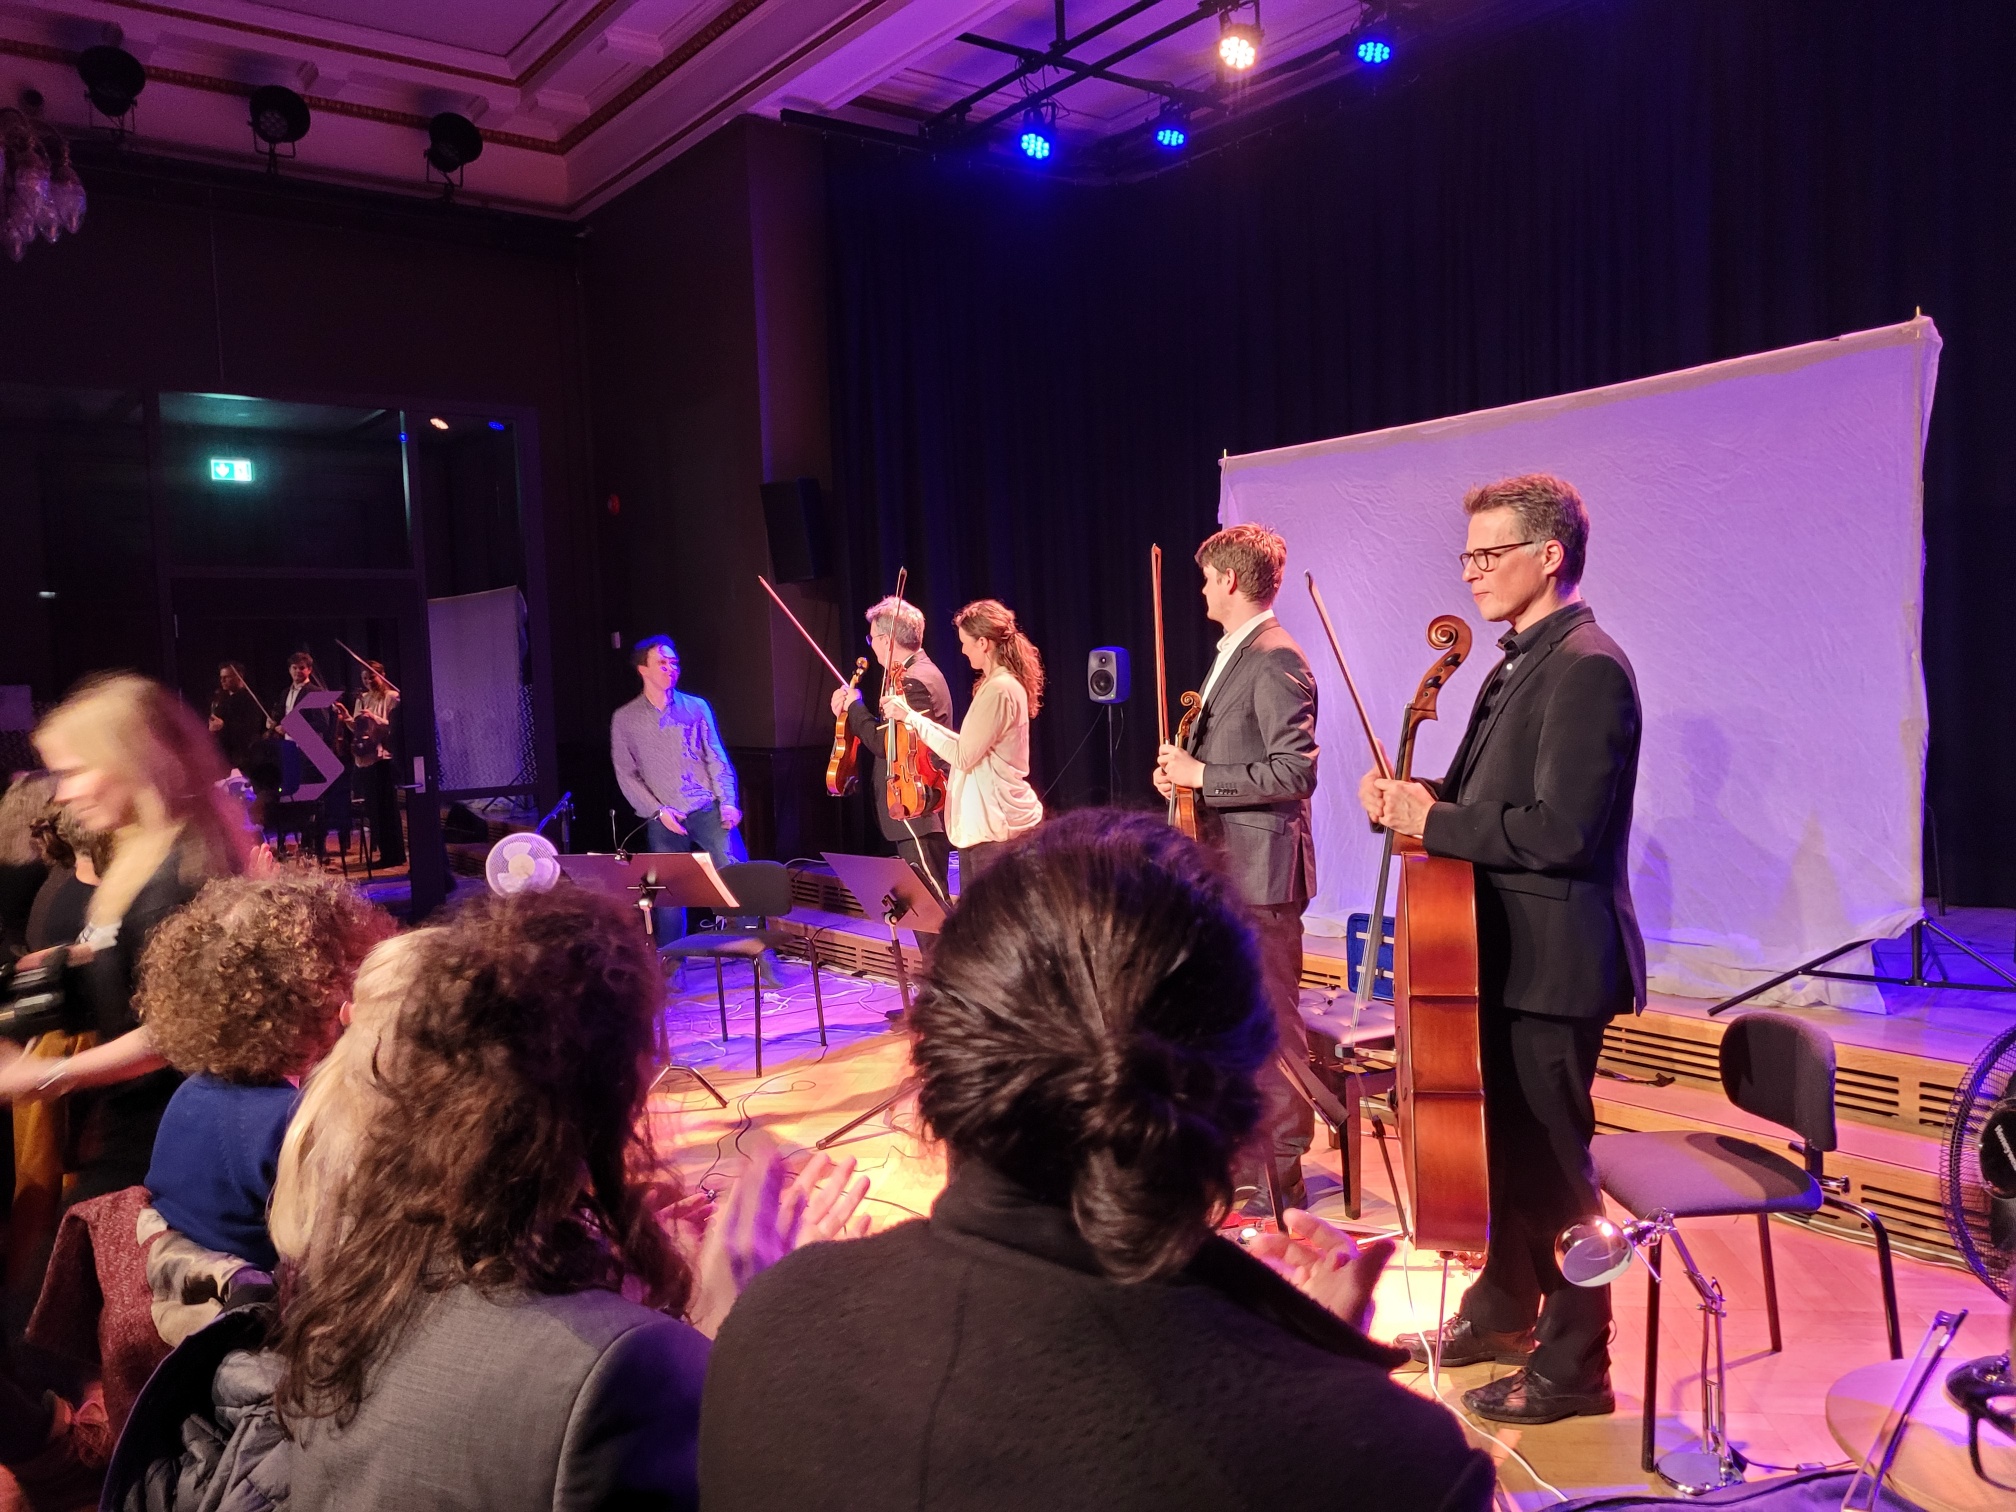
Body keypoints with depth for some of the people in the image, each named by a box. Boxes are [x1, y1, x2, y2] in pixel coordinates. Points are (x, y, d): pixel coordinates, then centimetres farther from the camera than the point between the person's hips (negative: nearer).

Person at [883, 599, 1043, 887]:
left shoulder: (998, 688, -18)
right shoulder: (1005, 683, 14)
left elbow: (963, 756, -19)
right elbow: (973, 746, 15)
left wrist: (912, 717, -13)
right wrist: (923, 721, 15)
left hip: (993, 825, -10)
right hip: (993, 819, 10)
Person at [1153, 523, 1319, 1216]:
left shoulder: (1276, 658, -16)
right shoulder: (1234, 655, 16)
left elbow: (1294, 771, -23)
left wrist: (1200, 775, -18)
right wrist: (1183, 769, 7)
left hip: (1259, 870, -10)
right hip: (1225, 866, 10)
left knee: (1269, 1019, -2)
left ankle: (1280, 1176, 9)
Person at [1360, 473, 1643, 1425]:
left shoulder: (1587, 668, -18)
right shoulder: (1521, 663, 13)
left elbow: (1560, 830, -25)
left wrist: (1430, 822, -18)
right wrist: (1414, 796, -1)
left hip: (1551, 960, -9)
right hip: (1502, 951, 10)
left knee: (1550, 1162, 2)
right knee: (1501, 1144, 21)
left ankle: (1573, 1365, 19)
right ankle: (1503, 1310, 39)